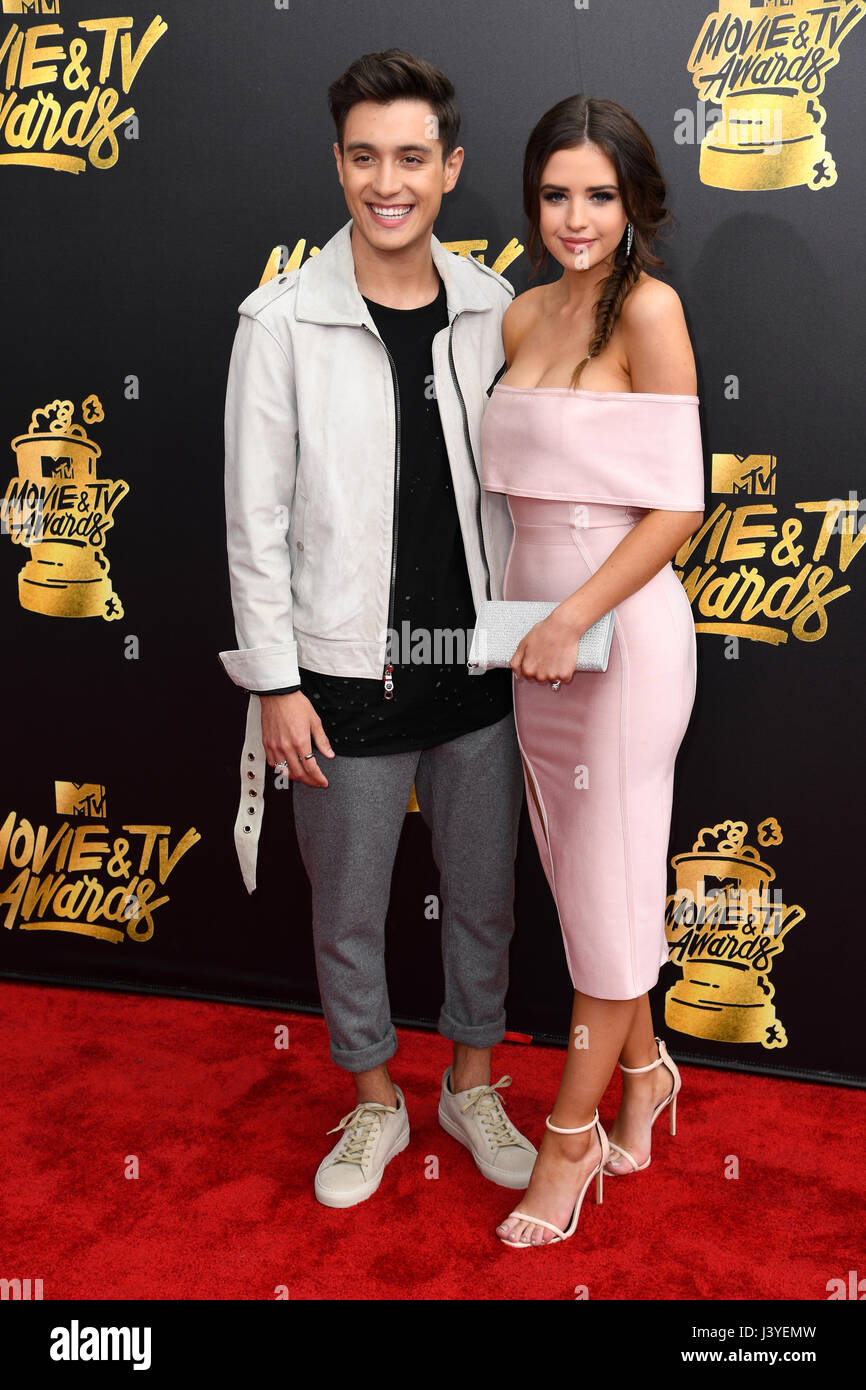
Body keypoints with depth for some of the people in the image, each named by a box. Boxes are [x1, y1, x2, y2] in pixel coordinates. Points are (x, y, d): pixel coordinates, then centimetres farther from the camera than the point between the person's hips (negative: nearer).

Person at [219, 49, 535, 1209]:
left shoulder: (493, 310, 2)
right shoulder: (284, 320, -8)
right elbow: (255, 518, -6)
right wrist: (275, 683, -8)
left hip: (478, 668, 3)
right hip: (347, 677, -2)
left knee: (485, 898, 16)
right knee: (349, 915, 12)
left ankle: (472, 1088, 40)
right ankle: (374, 1104, 37)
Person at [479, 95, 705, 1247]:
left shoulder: (650, 309, -10)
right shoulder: (523, 318, 10)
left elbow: (678, 508, -14)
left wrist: (574, 620, -16)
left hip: (624, 625, -7)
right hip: (537, 624, 7)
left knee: (608, 882, 4)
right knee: (575, 869, 14)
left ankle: (573, 1137, 21)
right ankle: (644, 1071, 37)